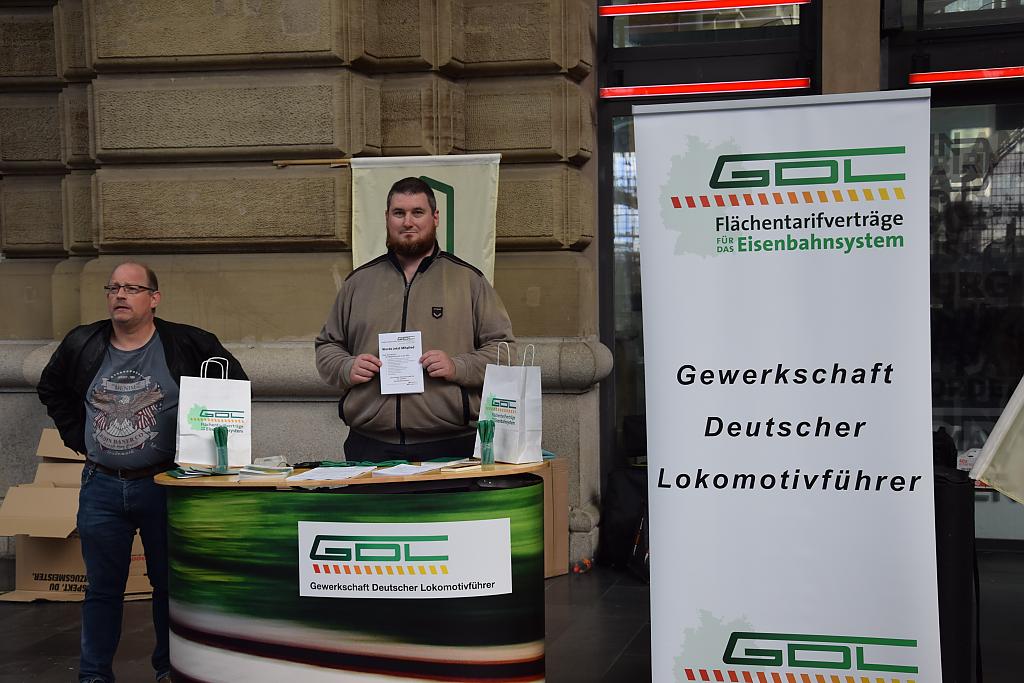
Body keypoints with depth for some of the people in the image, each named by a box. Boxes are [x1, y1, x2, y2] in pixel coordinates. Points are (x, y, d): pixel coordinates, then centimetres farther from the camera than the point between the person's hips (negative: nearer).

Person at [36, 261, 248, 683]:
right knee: (102, 587, 10)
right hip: (101, 486, 3)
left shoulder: (187, 344, -6)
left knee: (169, 584, 7)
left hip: (163, 485, -2)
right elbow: (51, 391, 21)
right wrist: (78, 438, 10)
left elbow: (236, 385, 3)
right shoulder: (82, 345, 4)